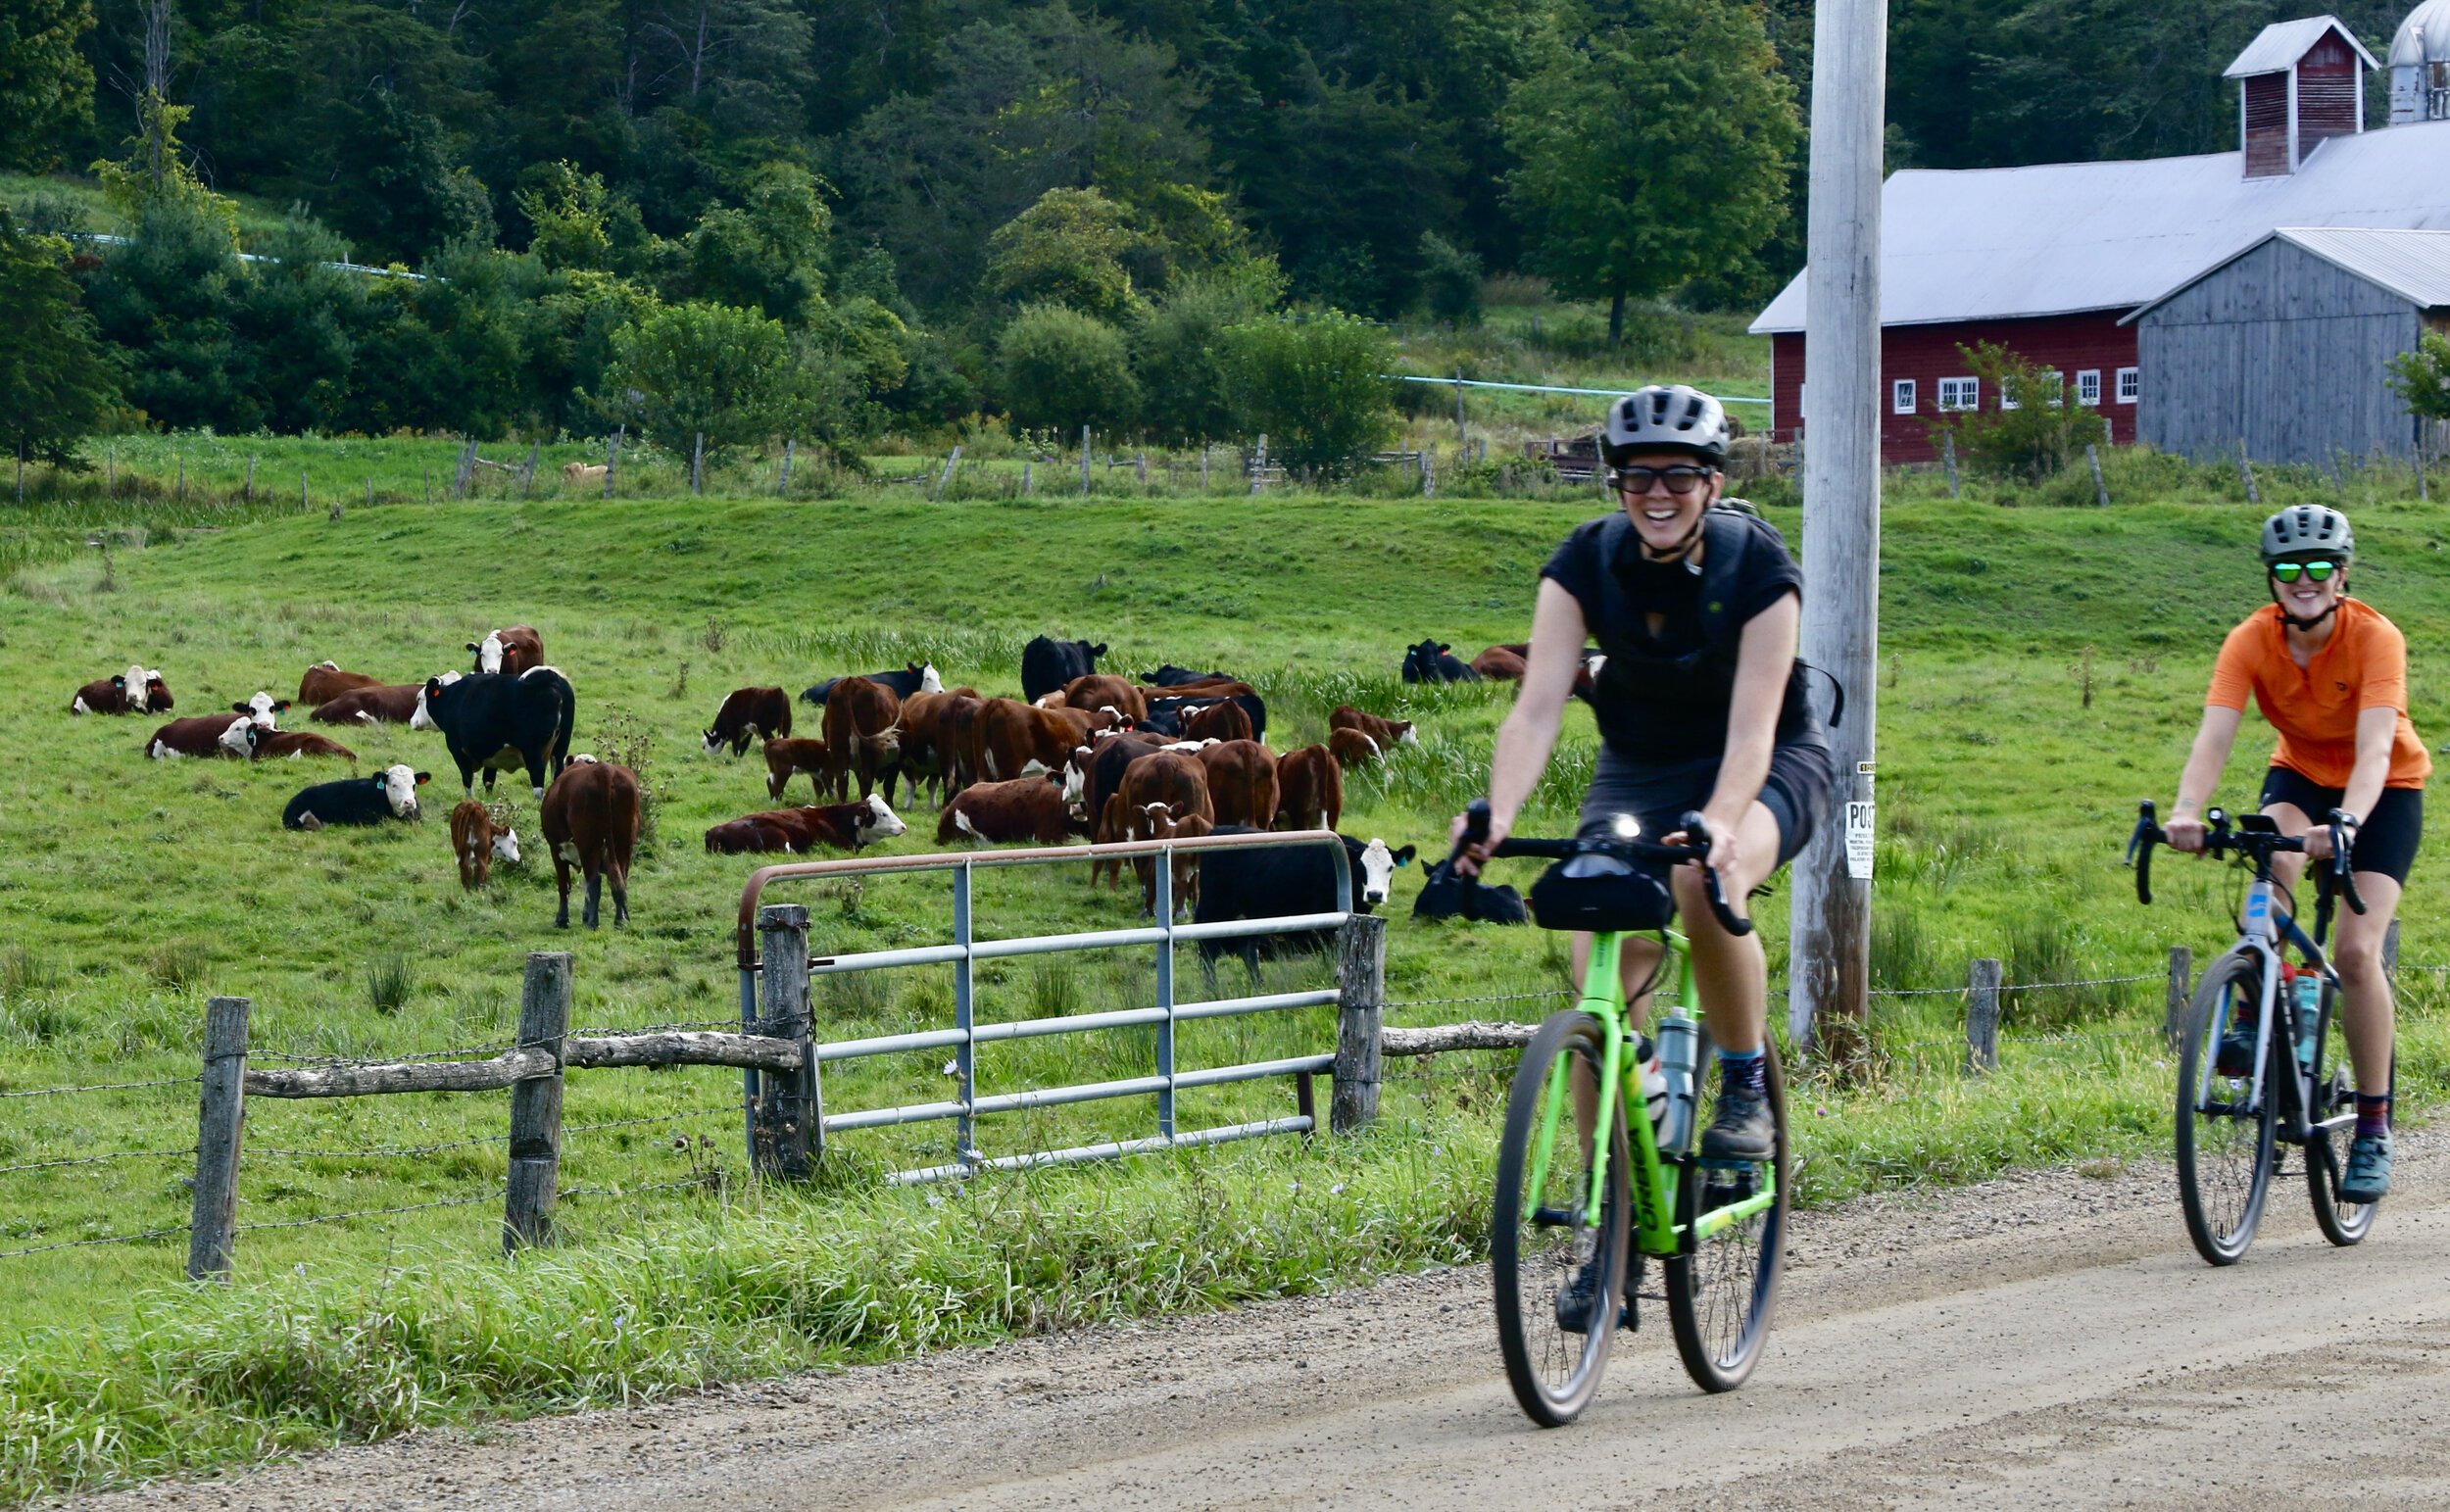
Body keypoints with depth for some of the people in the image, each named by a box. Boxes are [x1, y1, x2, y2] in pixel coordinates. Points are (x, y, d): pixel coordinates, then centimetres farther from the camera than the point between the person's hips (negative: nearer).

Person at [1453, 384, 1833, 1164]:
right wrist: (1497, 814, -42)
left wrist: (1716, 825, -51)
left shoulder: (1757, 566, -23)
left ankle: (1746, 1087, -14)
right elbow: (1536, 709, -24)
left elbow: (1751, 729, -31)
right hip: (1637, 769, 3)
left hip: (1764, 771, -3)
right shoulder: (1585, 563, -16)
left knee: (1701, 882, -36)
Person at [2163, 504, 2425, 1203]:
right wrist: (2187, 811, -51)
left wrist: (2346, 823, -58)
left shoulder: (2375, 638, -28)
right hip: (2301, 772, 2)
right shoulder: (2252, 641, -21)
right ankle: (2255, 1020, -19)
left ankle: (2373, 1129, -6)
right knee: (2276, 859, -34)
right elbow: (2214, 735, -32)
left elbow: (2374, 748, -39)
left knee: (2356, 953, -18)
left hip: (2385, 790, -2)